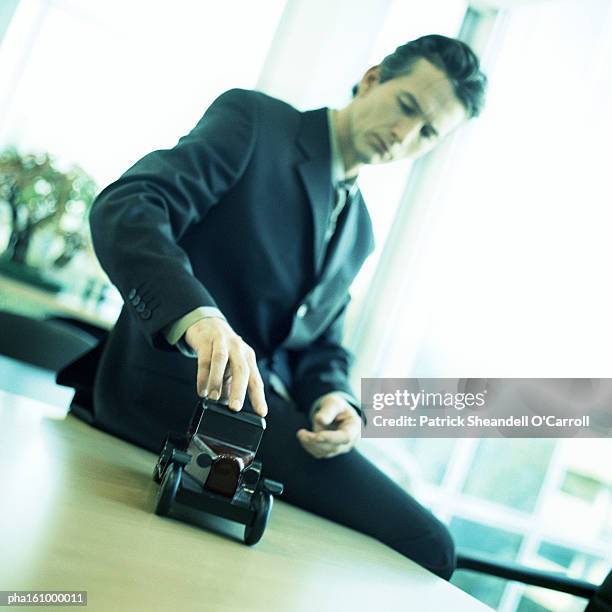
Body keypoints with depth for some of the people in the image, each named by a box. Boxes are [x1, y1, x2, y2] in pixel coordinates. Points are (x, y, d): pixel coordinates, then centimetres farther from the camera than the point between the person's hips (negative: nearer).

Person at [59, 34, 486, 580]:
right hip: (175, 379, -8)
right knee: (425, 543, -17)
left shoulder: (359, 231, 20)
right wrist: (198, 315, -35)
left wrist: (333, 397, -6)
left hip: (262, 396, 8)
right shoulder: (253, 118, -2)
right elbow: (124, 207, -16)